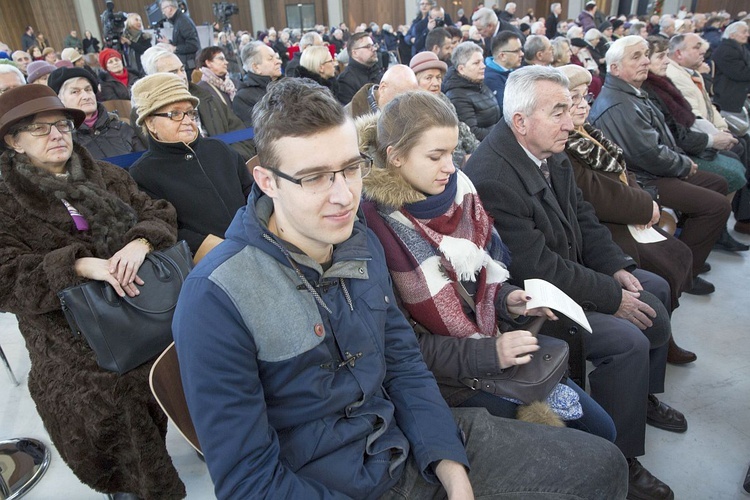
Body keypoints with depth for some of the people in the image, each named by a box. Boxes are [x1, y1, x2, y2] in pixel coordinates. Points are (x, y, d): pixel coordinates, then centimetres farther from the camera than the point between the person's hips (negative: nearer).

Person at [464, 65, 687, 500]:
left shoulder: (550, 152, 0)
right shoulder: (492, 178, -30)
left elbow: (583, 217, 10)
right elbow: (538, 268, -28)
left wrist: (617, 268, -3)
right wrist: (612, 296, -19)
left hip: (569, 270, 10)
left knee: (656, 289, 17)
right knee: (627, 340, -19)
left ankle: (644, 396, 36)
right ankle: (621, 461, 3)